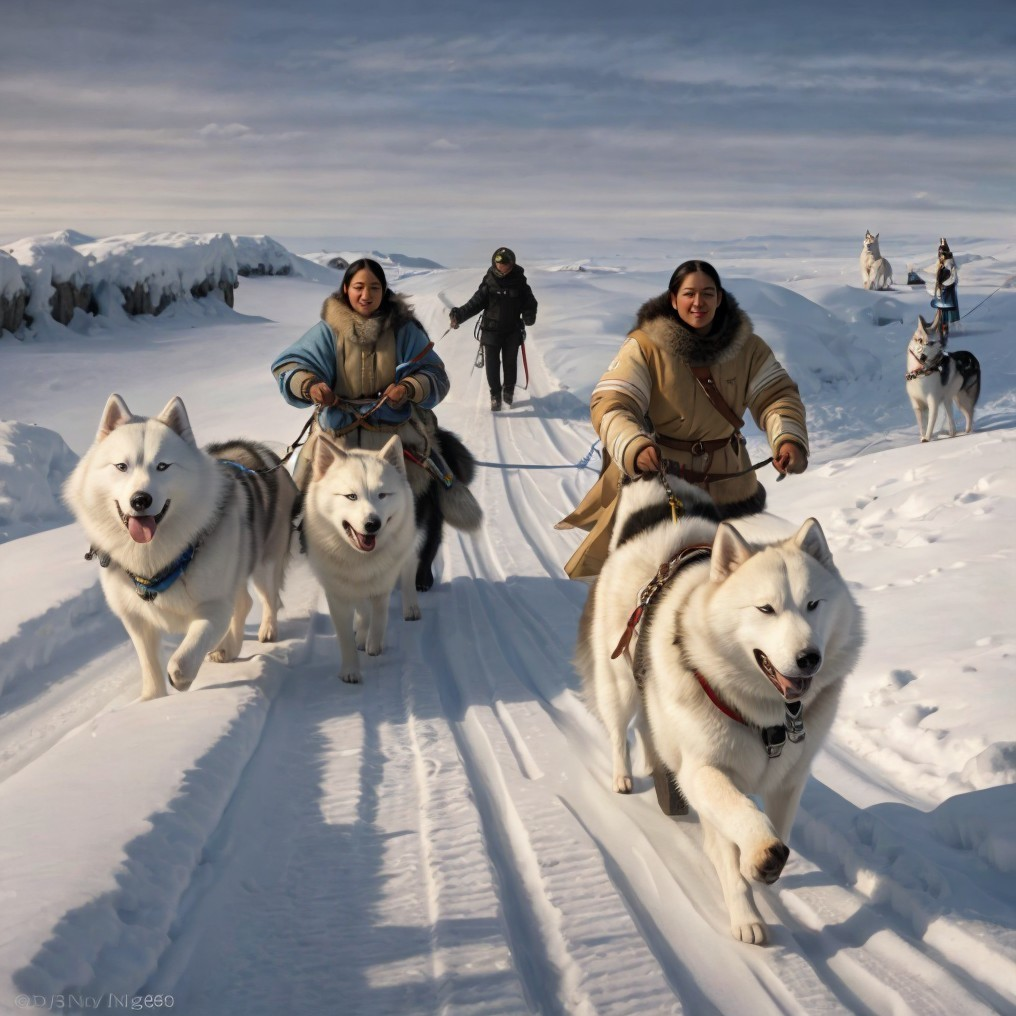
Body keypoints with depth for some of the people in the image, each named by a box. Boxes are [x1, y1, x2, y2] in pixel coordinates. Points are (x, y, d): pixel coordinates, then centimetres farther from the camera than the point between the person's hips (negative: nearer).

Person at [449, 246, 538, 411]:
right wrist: (459, 314, -22)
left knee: (510, 362, 12)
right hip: (491, 330, -1)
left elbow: (529, 303, -1)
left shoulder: (519, 282, -5)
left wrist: (529, 315, -21)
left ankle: (508, 391, 33)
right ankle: (495, 395, 13)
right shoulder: (489, 283, -8)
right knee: (492, 364, -1)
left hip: (513, 331, 1)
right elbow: (475, 303, -8)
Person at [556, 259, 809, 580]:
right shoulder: (645, 345, -14)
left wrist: (789, 438, -31)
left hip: (727, 487, 4)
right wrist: (635, 447, -43)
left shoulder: (745, 346, -3)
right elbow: (610, 404, -22)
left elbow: (776, 395, -9)